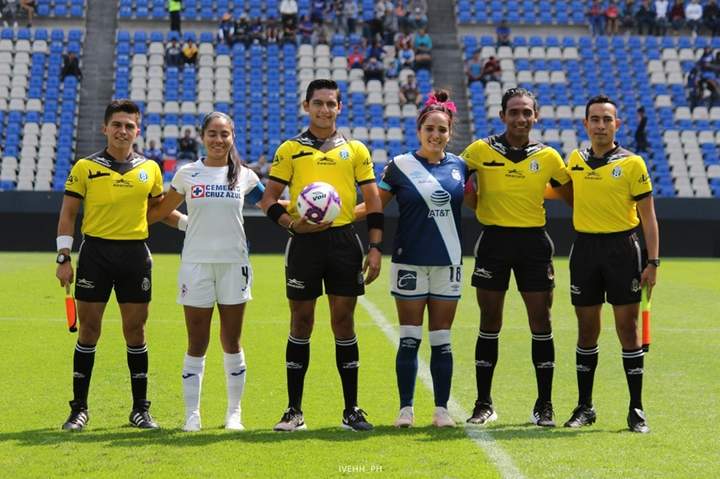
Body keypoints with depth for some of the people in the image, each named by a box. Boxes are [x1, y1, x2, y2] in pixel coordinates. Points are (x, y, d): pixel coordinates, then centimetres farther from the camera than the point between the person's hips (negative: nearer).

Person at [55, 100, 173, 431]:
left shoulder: (150, 170, 7)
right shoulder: (85, 168, 1)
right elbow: (68, 213, 2)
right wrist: (63, 257, -4)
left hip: (135, 255, 2)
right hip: (95, 253, -1)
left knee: (135, 330, 4)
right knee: (88, 329, 1)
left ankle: (140, 409, 13)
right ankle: (79, 408, 9)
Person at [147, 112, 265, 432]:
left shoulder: (244, 176, 6)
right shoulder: (187, 174, 4)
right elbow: (159, 212, 15)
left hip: (234, 264, 1)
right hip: (196, 263, -1)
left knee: (231, 342, 6)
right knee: (197, 344, 1)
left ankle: (234, 413, 15)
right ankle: (192, 414, 6)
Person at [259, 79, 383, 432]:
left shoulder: (356, 150, 9)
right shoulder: (289, 150, 6)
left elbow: (373, 202, 9)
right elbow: (269, 200, 5)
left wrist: (375, 248, 0)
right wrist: (292, 224, -13)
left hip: (344, 240, 1)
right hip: (304, 242, -1)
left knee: (343, 321, 2)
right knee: (301, 323, 3)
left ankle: (351, 409, 9)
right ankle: (294, 410, 9)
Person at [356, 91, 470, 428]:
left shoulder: (459, 166, 5)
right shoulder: (400, 166, -2)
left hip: (448, 262, 2)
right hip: (410, 261, -2)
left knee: (441, 340, 6)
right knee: (410, 339, 1)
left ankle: (441, 409, 12)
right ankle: (406, 408, 8)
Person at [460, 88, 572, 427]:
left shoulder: (548, 157, 4)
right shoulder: (480, 151, -1)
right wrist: (477, 207, -5)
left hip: (534, 241, 1)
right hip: (494, 240, -1)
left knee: (541, 323, 1)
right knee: (489, 324, 4)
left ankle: (544, 405, 10)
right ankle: (483, 404, 12)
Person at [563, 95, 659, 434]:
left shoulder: (632, 163, -4)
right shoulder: (574, 160, 8)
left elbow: (648, 218, -3)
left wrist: (653, 262, -9)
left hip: (622, 248, -3)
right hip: (585, 248, 3)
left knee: (628, 328, -2)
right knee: (586, 330, 7)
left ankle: (637, 410, 5)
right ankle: (584, 407, 16)